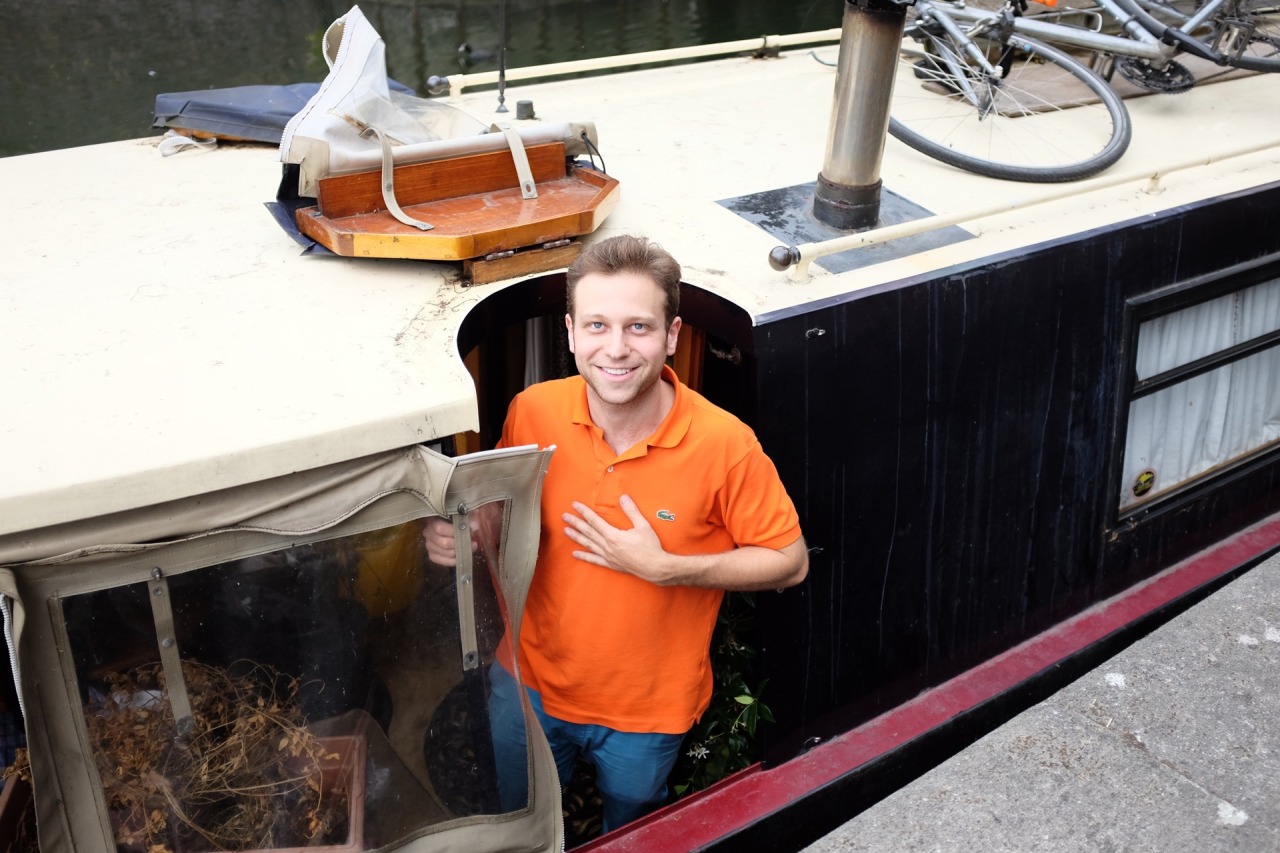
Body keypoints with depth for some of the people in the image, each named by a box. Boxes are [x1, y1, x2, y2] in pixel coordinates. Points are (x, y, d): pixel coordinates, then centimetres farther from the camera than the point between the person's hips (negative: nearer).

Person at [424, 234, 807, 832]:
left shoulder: (724, 444, -26)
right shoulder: (530, 412, -17)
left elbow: (790, 562, -15)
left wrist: (664, 567, -26)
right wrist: (455, 533, -23)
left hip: (647, 708, -2)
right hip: (531, 678, 2)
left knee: (630, 832, 28)